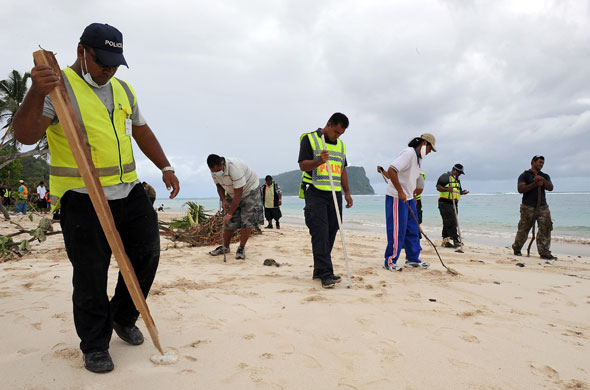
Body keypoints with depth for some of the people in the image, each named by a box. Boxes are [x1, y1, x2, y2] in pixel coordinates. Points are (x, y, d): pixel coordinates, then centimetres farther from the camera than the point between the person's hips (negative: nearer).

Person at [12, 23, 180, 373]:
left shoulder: (123, 90, 14)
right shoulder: (58, 85, -6)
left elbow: (142, 132, 21)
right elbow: (26, 135, -17)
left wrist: (165, 167, 11)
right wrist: (37, 93, -33)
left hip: (128, 191, 6)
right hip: (82, 197, -6)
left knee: (148, 251, 9)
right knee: (91, 273, 0)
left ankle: (123, 316, 32)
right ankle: (95, 345, 20)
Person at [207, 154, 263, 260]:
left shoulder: (234, 167, -38)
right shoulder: (215, 169, -15)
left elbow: (238, 194, -35)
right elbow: (219, 185, 5)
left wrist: (229, 214, -32)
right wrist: (223, 200, -13)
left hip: (249, 189, -6)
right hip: (232, 193, 6)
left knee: (248, 220, -14)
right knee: (230, 221, 2)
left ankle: (241, 248, -4)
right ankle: (225, 247, 16)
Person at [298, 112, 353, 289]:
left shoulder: (341, 145, 19)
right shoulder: (309, 139, 0)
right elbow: (303, 165, -8)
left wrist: (347, 192, 17)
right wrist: (319, 160, -25)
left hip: (335, 194, 6)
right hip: (315, 194, -6)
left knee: (331, 233, 5)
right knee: (320, 234, -11)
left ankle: (319, 270, 15)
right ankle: (325, 273, -11)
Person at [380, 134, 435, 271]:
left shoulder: (417, 157, 16)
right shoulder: (408, 153, -16)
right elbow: (391, 171, -28)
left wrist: (412, 196, 21)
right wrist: (400, 192, -27)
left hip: (408, 198, 10)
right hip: (397, 197, -10)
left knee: (412, 229, 13)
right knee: (397, 231, -5)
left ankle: (412, 259, 23)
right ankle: (389, 262, 5)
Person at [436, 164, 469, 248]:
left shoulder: (457, 179, 23)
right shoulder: (445, 176, -4)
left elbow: (458, 191, 30)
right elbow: (438, 187, -13)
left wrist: (462, 192, 8)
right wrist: (447, 189, -29)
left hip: (454, 204, 9)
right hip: (445, 203, -9)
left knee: (447, 223, 10)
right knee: (451, 222, -15)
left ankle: (445, 241, 13)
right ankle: (455, 240, -19)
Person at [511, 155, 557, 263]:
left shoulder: (545, 176, 18)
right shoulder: (524, 175, 4)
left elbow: (550, 188, 2)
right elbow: (520, 189, -10)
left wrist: (543, 180, -15)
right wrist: (535, 184, -18)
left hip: (543, 207, 4)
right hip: (528, 207, -4)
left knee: (545, 228, -7)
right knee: (523, 229, 0)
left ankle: (544, 252, -4)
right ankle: (516, 249, 18)